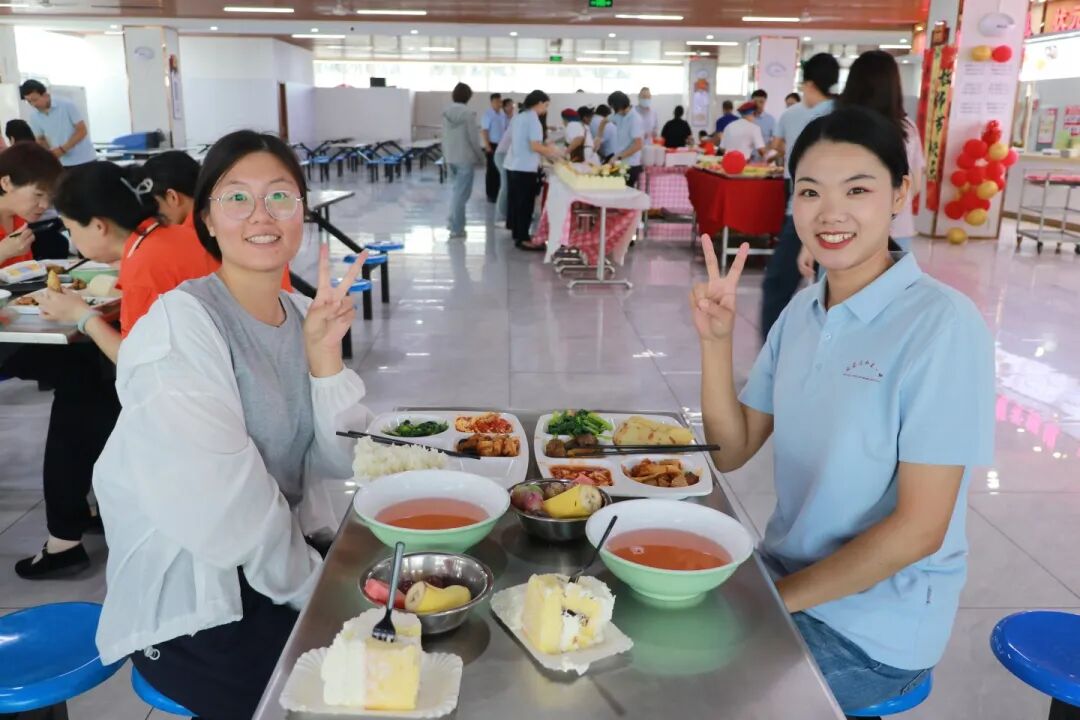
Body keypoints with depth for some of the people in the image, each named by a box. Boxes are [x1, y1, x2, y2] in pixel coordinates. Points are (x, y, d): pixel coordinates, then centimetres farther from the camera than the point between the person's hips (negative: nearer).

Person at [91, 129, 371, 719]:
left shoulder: (302, 315, 3)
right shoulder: (180, 327, -19)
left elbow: (338, 463, -2)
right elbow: (225, 508, -23)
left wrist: (324, 352, -15)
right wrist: (316, 589, -11)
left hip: (289, 558, 6)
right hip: (194, 606, -6)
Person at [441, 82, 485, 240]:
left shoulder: (446, 113, 2)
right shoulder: (468, 114, -15)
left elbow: (444, 137, 7)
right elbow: (473, 138, -12)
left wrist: (446, 154, 17)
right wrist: (480, 156, 0)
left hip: (451, 157, 6)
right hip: (465, 158, -6)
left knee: (455, 190, 20)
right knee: (461, 193, -1)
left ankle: (453, 222, 26)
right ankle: (456, 229, 0)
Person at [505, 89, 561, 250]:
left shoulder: (519, 117, 13)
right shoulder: (533, 119, -15)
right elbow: (535, 146, -21)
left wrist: (546, 150, 20)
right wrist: (552, 151, -5)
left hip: (513, 166, 9)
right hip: (525, 168, -9)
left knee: (515, 200, 16)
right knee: (525, 203, -4)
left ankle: (517, 232, 25)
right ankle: (523, 239, -2)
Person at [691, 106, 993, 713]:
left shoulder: (943, 325, -20)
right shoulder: (801, 311, 0)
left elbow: (918, 526, -19)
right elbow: (732, 452, 2)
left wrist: (780, 597, -13)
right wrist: (716, 340, -12)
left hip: (874, 623, -5)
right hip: (783, 572, 6)